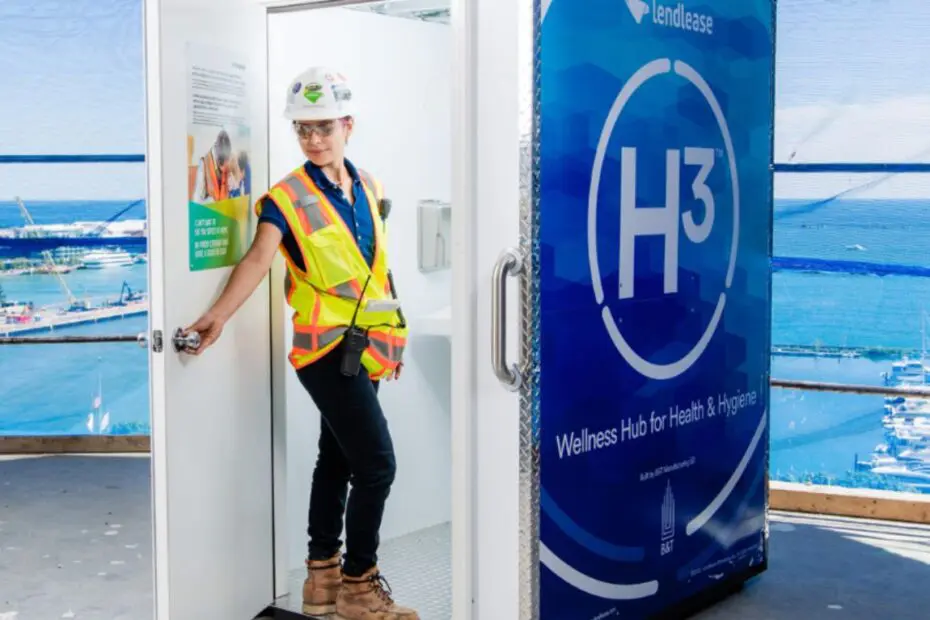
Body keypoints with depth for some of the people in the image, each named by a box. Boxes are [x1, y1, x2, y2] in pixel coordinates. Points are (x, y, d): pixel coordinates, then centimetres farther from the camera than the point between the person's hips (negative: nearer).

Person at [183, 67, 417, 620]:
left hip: (365, 348, 7)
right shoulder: (287, 198, -11)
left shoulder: (368, 187, 8)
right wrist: (218, 316, -41)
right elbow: (260, 258, -26)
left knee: (338, 458, 14)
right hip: (328, 349, -7)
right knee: (377, 462, -9)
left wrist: (394, 334, 18)